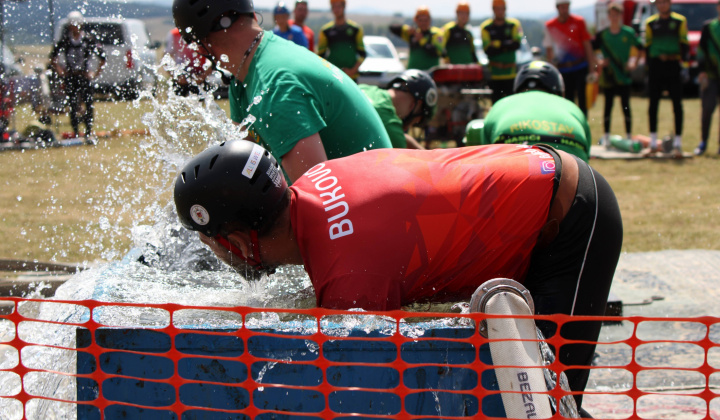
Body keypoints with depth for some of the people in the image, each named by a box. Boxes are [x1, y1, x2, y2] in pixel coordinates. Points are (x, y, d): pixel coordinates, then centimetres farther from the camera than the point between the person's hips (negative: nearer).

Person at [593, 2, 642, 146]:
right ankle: (606, 137, 9)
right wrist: (598, 63, -9)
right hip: (608, 76, 0)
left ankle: (629, 135, 10)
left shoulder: (628, 33, 1)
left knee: (625, 105, 2)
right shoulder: (602, 35, 1)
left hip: (624, 76, 0)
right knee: (608, 105, 3)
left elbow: (639, 48, 11)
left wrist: (633, 61, -2)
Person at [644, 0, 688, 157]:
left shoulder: (680, 21, 3)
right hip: (656, 65, 2)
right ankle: (653, 141, 11)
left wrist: (684, 65, -7)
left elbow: (685, 44, 2)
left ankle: (678, 141, 1)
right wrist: (649, 67, 11)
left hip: (673, 66, -2)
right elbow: (647, 46, 14)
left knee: (677, 104, -3)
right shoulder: (650, 23, 9)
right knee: (653, 103, 3)